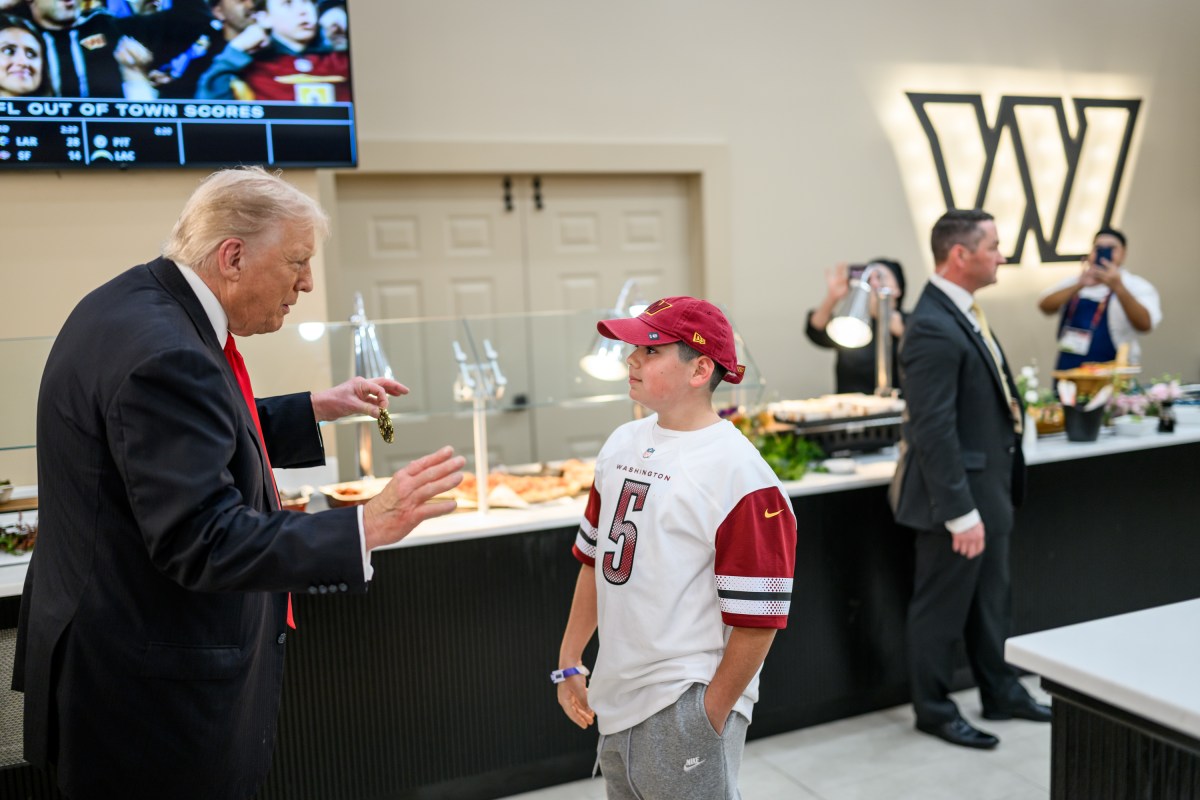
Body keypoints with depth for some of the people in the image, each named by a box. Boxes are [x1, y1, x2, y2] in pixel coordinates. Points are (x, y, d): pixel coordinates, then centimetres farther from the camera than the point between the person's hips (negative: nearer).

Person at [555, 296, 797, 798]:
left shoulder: (737, 471, -17)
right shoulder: (622, 444, 5)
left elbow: (756, 619, -16)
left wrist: (711, 718, -13)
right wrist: (570, 662, 13)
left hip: (688, 703, -7)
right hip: (616, 700, 7)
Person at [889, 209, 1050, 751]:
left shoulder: (962, 312, 8)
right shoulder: (933, 328, -24)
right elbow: (933, 431, -26)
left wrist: (1008, 406, 7)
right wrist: (961, 513, -24)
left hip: (989, 489, 10)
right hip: (958, 494, -10)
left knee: (991, 601, 22)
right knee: (942, 609, 8)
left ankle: (1000, 692, 39)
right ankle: (933, 709, 24)